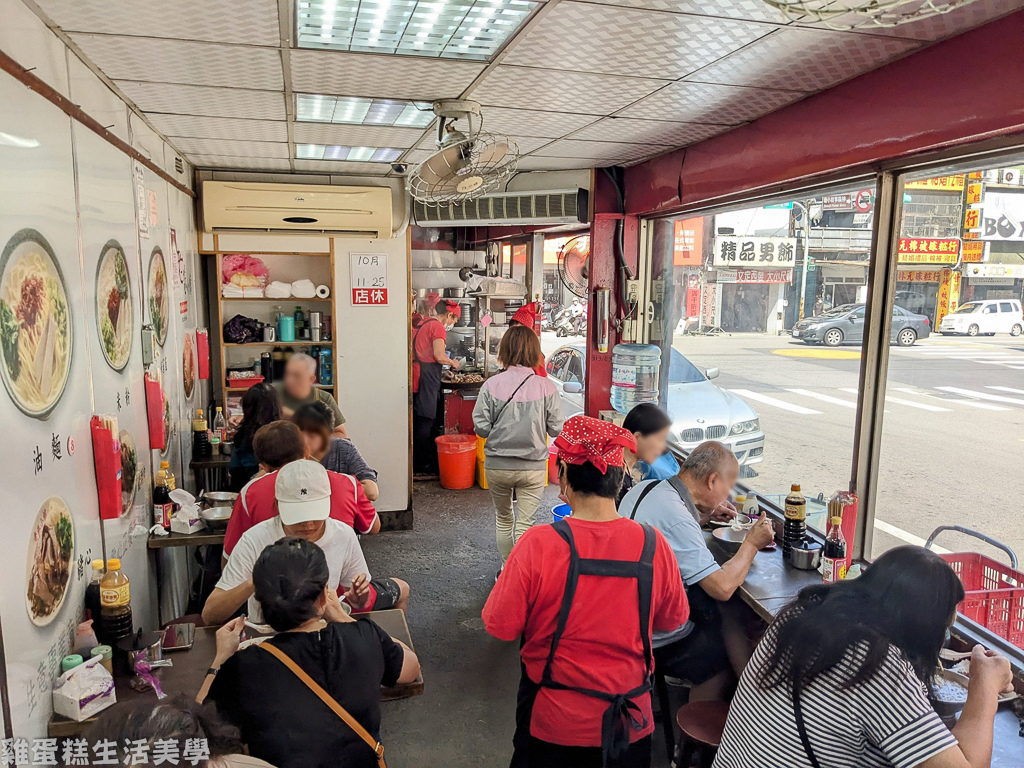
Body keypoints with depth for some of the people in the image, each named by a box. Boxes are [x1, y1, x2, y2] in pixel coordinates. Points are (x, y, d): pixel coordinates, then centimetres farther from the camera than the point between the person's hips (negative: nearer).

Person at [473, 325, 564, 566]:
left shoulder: (491, 385, -11)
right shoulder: (546, 387, -11)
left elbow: (481, 428, -9)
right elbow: (556, 429, -7)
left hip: (497, 465, 1)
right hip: (533, 467, -1)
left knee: (503, 519, 22)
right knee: (524, 524, 9)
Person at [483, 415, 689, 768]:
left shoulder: (539, 544, -24)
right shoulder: (653, 545, -16)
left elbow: (500, 626, -14)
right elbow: (673, 618, 0)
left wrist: (506, 578, 3)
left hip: (554, 725, -2)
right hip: (630, 723, 2)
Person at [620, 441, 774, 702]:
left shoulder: (644, 488, -2)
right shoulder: (677, 519, -30)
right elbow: (722, 587, -28)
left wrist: (704, 516, 13)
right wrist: (752, 543, -12)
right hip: (659, 640, -8)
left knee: (728, 615, 12)